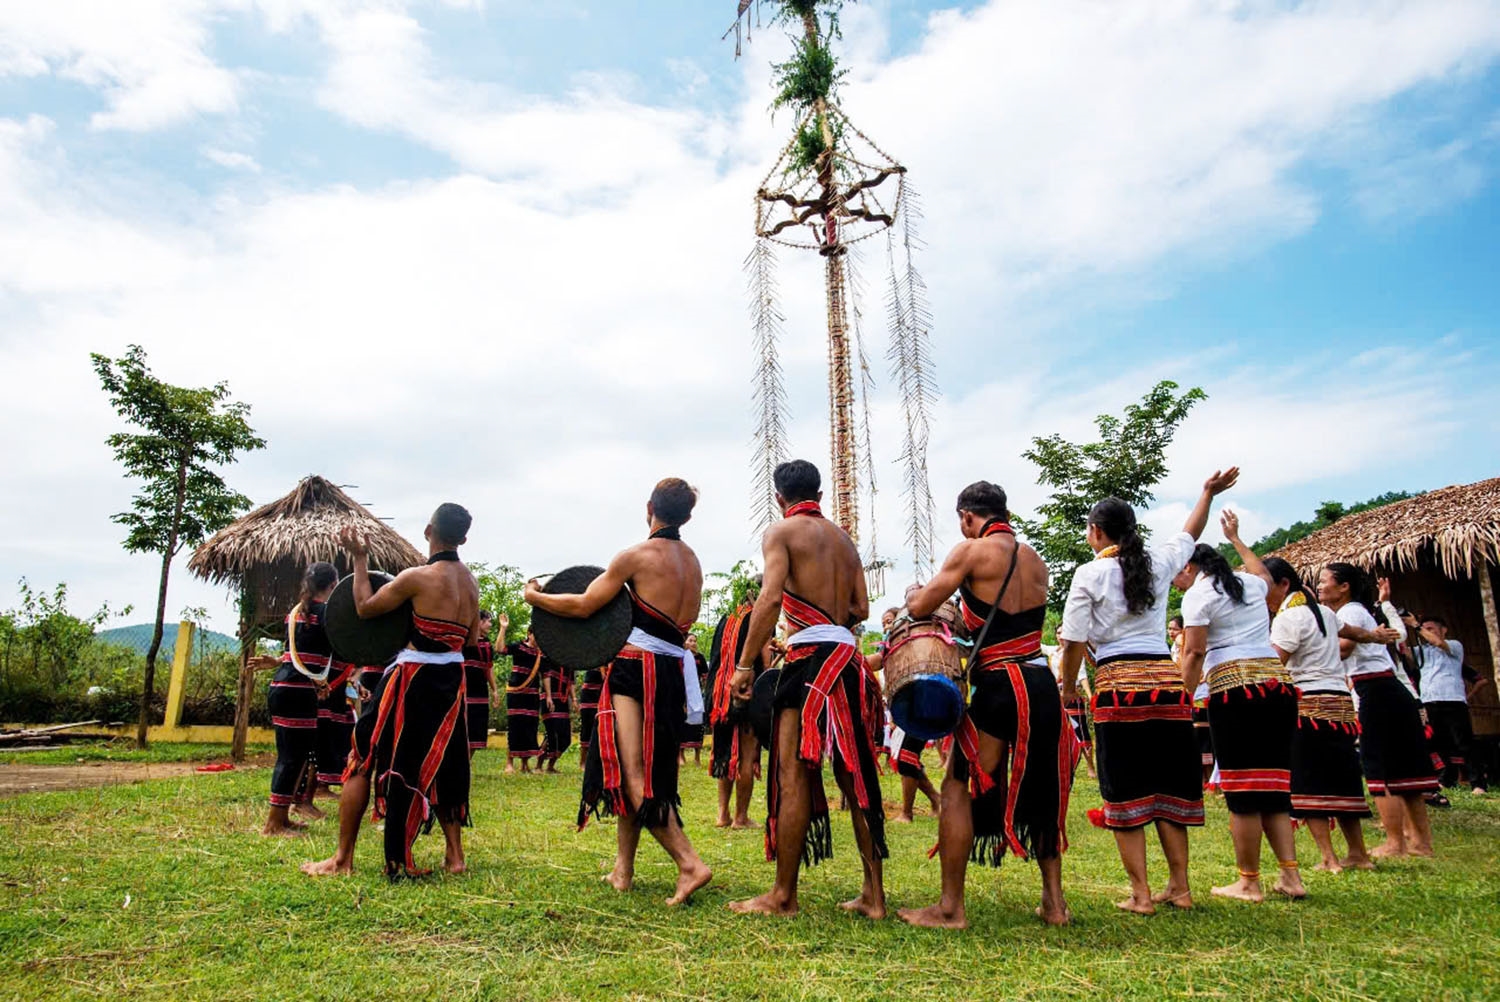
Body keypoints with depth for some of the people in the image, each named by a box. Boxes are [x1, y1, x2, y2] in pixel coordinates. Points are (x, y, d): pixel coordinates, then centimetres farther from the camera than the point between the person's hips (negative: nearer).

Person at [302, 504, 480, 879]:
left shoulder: (418, 577, -13)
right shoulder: (470, 582, 6)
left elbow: (364, 607, -3)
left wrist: (359, 559, 4)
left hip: (413, 678, -6)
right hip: (451, 681, 6)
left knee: (363, 760, 7)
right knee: (442, 765, 18)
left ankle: (342, 859, 12)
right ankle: (454, 855, 19)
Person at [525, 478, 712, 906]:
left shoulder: (636, 555, -7)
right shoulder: (693, 562, 14)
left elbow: (583, 606, -7)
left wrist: (535, 597, 9)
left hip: (637, 667, -8)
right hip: (673, 671, 8)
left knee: (633, 775, -9)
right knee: (639, 773, 17)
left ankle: (689, 863, -16)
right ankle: (623, 870, 24)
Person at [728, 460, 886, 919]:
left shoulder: (781, 532, 0)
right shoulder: (844, 538, 20)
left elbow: (771, 597, -15)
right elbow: (861, 609, 16)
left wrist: (745, 665, -14)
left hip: (809, 656, -7)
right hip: (847, 656, 7)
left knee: (793, 775, -3)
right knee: (854, 774, 10)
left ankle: (783, 895, 2)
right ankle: (874, 894, 16)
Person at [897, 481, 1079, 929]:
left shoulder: (973, 551, -6)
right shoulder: (1036, 560, 13)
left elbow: (920, 607, -4)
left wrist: (913, 595, 18)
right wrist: (962, 612, 26)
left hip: (999, 687, -7)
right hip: (1043, 685, 7)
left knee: (957, 787, 2)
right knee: (1040, 791, 19)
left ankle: (950, 908, 5)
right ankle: (1054, 902, 26)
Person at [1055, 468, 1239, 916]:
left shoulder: (1090, 574, -5)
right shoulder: (1158, 562, 8)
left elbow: (1074, 641, -7)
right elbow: (1190, 534, 29)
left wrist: (1067, 687, 7)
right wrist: (1208, 493, 43)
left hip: (1118, 685, -5)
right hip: (1167, 681, 5)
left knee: (1125, 791, 2)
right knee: (1169, 787, 13)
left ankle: (1141, 893, 4)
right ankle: (1179, 886, 20)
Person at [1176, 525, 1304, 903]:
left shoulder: (1198, 594, -1)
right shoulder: (1250, 583, 18)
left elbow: (1194, 653, -10)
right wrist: (1235, 538, 51)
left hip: (1234, 689, -7)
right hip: (1278, 682, 7)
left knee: (1242, 789, -1)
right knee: (1274, 785, 12)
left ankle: (1249, 882, 5)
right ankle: (1290, 875, 8)